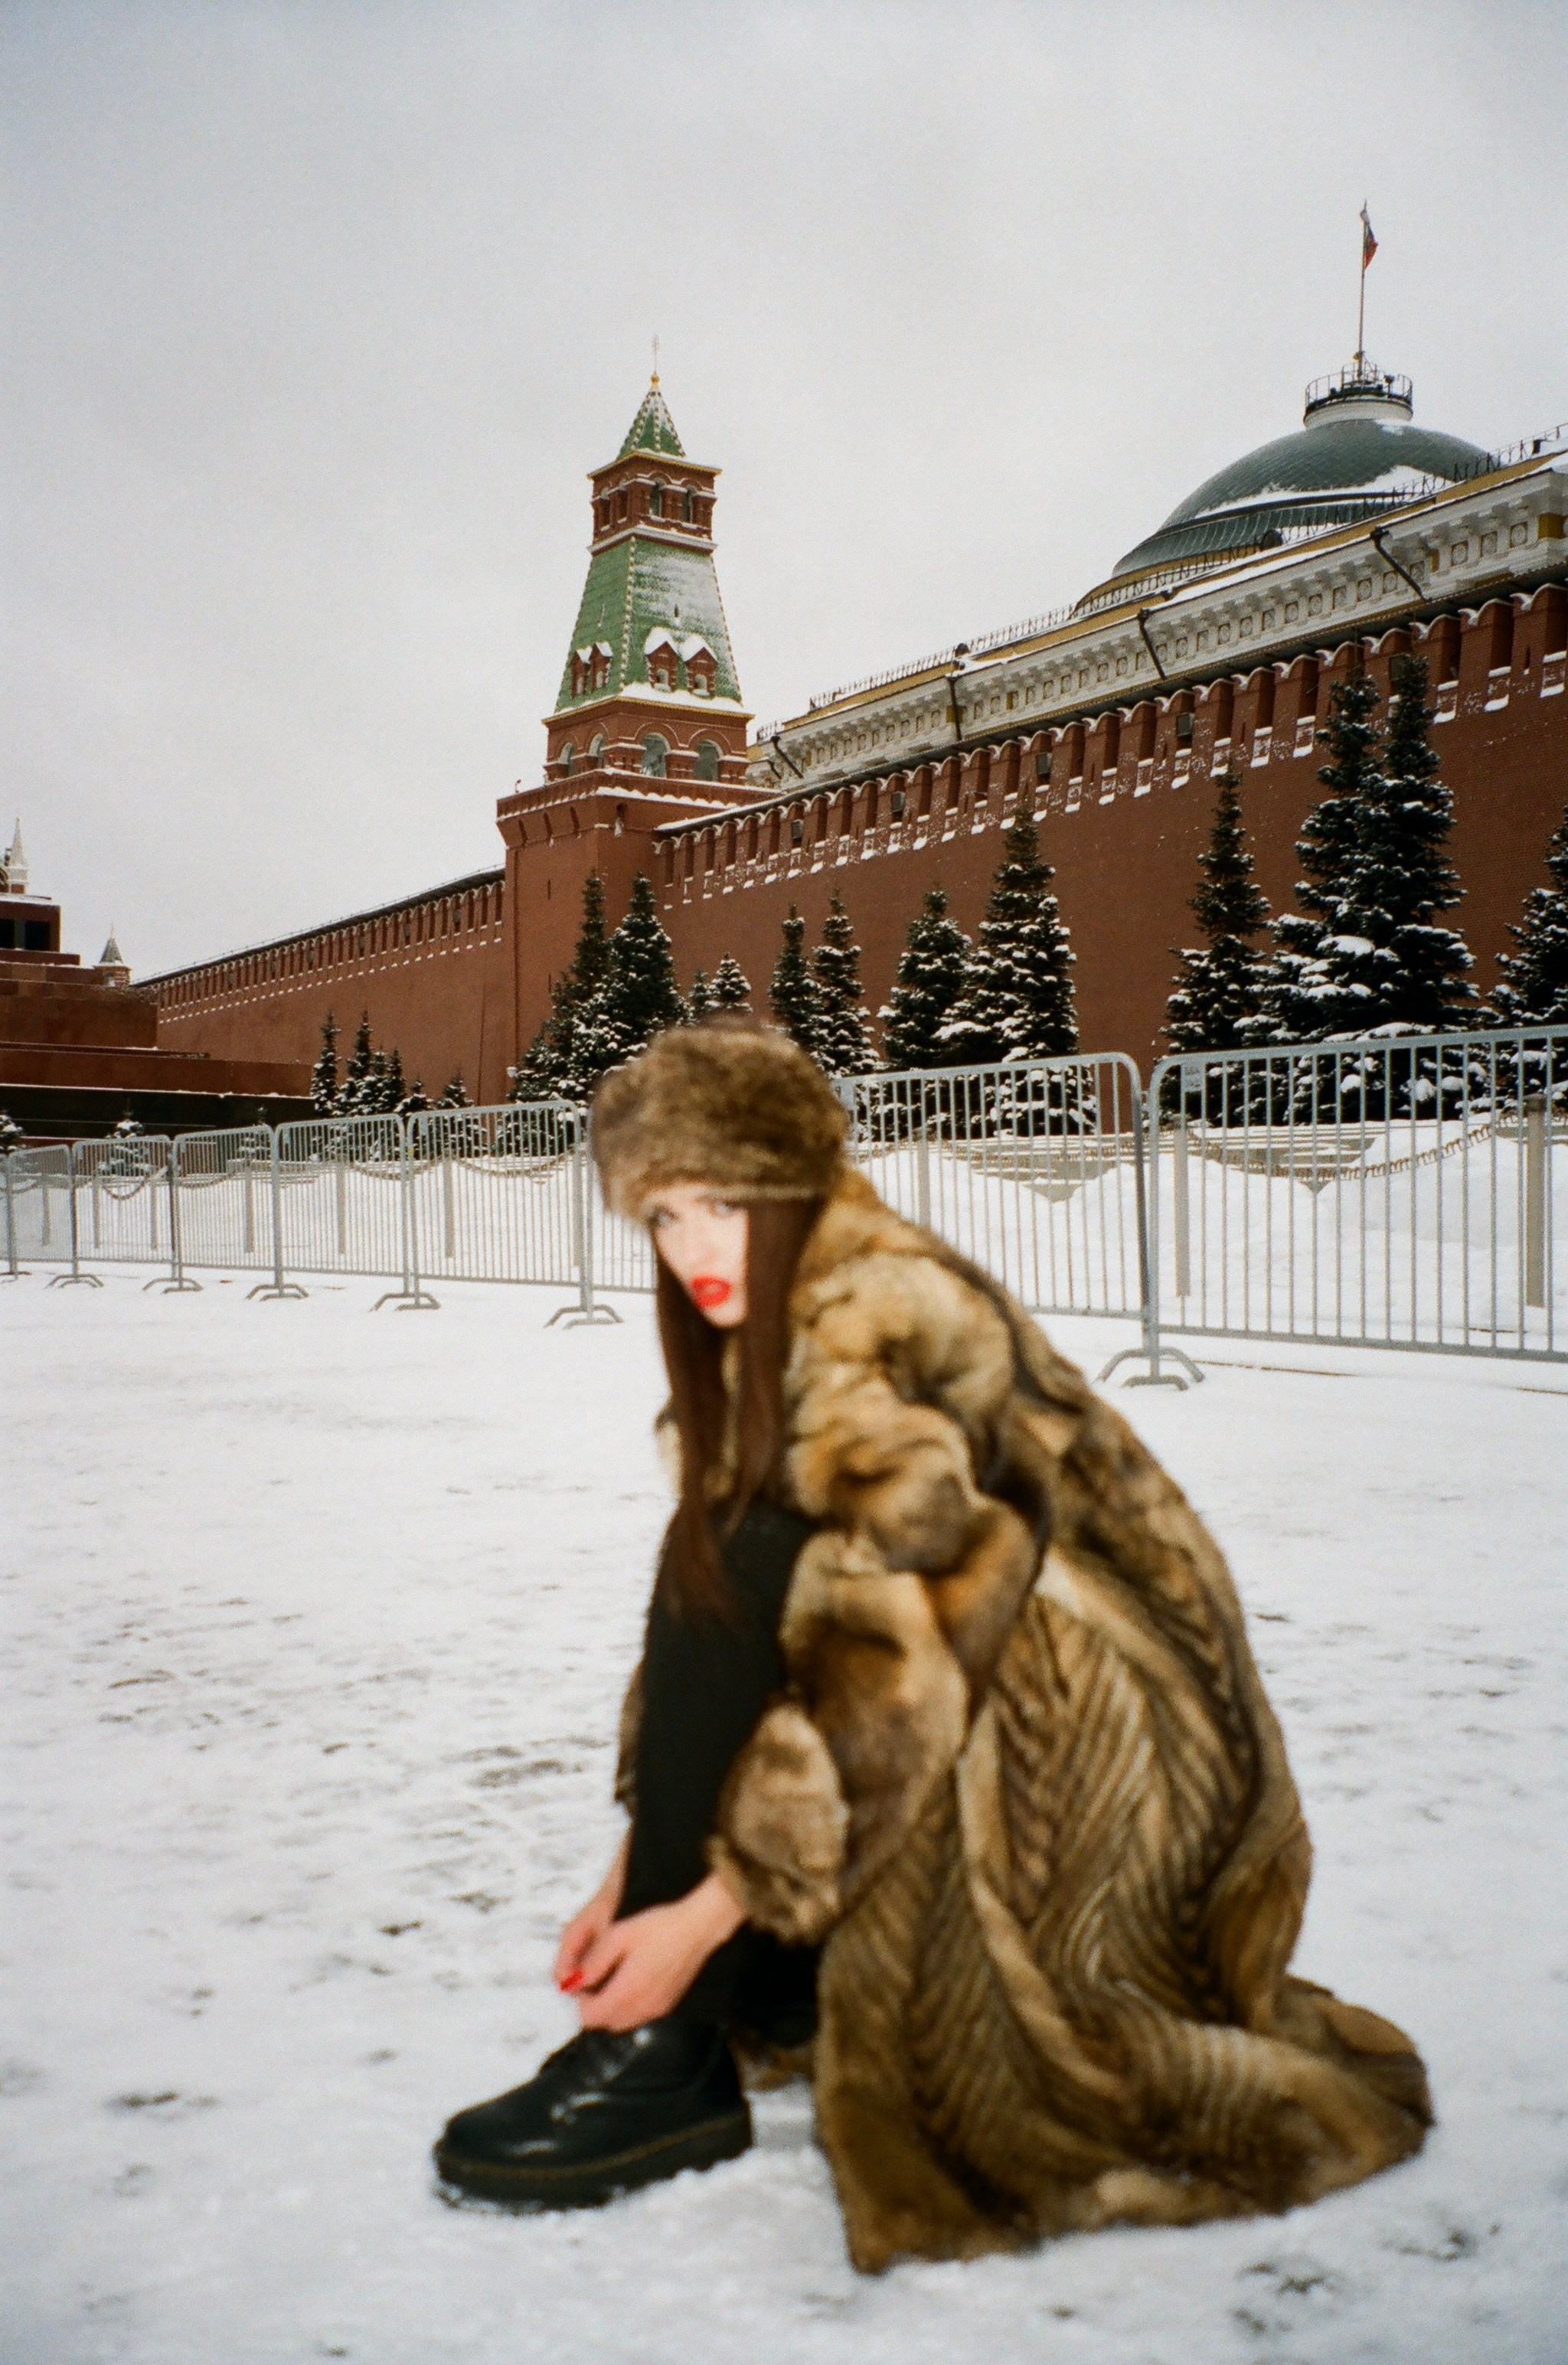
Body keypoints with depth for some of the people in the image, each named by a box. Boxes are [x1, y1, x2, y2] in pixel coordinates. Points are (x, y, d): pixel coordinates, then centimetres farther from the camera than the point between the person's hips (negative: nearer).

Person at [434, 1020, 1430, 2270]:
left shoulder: (883, 1311, -21)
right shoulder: (759, 1334, 7)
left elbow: (891, 1657, -26)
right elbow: (705, 1646, 7)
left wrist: (709, 1907, -24)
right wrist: (641, 1867, 1)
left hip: (1109, 1743, -10)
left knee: (739, 1566, -20)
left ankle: (660, 2056, -14)